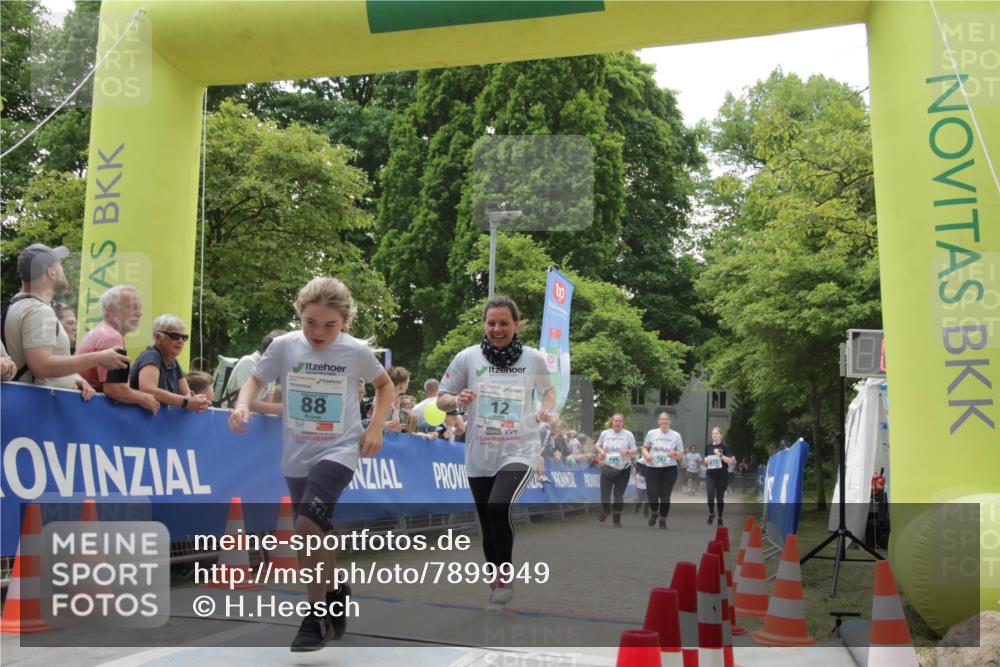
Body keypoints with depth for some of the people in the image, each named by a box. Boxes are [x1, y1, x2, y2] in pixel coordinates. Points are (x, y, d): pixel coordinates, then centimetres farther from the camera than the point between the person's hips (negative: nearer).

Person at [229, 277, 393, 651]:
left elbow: (385, 385, 8)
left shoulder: (356, 351, -9)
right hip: (296, 457, 4)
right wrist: (242, 405, -14)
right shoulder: (283, 346, -7)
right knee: (315, 536, 13)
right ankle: (336, 595, 37)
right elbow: (256, 381, 7)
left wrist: (375, 427, -3)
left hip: (338, 451, -4)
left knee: (308, 526, -22)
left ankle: (318, 616, -7)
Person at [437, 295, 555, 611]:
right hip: (480, 456, 2)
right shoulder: (468, 357, -2)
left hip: (519, 452, -2)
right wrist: (457, 400, -18)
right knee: (488, 527, 11)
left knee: (498, 508, -25)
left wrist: (547, 408, -3)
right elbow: (441, 400, 4)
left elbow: (548, 389, 19)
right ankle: (498, 584, 33)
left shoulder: (533, 358, 0)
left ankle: (505, 576, -2)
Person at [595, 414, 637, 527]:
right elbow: (598, 445, 14)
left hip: (623, 469, -1)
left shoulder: (628, 435, -3)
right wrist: (601, 451, -8)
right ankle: (605, 510, 31)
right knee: (605, 493, -1)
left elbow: (635, 450, -2)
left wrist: (627, 452, -23)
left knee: (619, 494, 3)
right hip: (607, 468, 1)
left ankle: (617, 518, 19)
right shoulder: (604, 433, 2)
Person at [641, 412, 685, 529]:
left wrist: (674, 454, -17)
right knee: (651, 494, -6)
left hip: (669, 469, 0)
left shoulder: (676, 435, 2)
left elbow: (681, 455, 5)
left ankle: (663, 520, 20)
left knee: (665, 496, 1)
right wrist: (646, 455, -10)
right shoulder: (651, 433, 3)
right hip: (652, 468, 0)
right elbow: (644, 448, 12)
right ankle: (653, 512, 27)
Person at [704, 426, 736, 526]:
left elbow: (730, 461, -10)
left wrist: (720, 455, -21)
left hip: (722, 475, -2)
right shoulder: (708, 446, 8)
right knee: (710, 495, -12)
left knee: (719, 497, 5)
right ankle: (711, 513, 12)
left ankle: (720, 518, 18)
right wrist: (705, 461, -4)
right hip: (710, 474, 2)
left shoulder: (725, 447, -4)